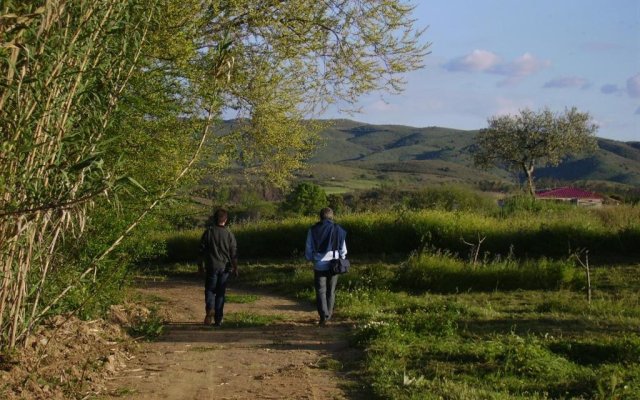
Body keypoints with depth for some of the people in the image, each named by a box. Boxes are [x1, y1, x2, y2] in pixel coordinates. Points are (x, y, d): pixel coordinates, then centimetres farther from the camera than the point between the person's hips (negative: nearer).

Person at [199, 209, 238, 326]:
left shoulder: (208, 232, -3)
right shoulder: (229, 234, -2)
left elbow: (202, 250, 1)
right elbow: (234, 254, -1)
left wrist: (201, 265, 11)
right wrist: (235, 268, 7)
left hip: (211, 267, -1)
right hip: (225, 267, 1)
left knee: (210, 290, 9)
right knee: (220, 292, 9)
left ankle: (210, 309, -19)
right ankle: (218, 319, 9)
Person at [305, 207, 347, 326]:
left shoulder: (313, 230, -2)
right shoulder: (338, 230, -1)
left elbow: (308, 250, 4)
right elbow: (343, 250, 5)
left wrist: (311, 258, 25)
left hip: (319, 266, -1)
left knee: (320, 291, 2)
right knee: (331, 290, 16)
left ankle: (323, 315, -12)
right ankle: (329, 313, 23)